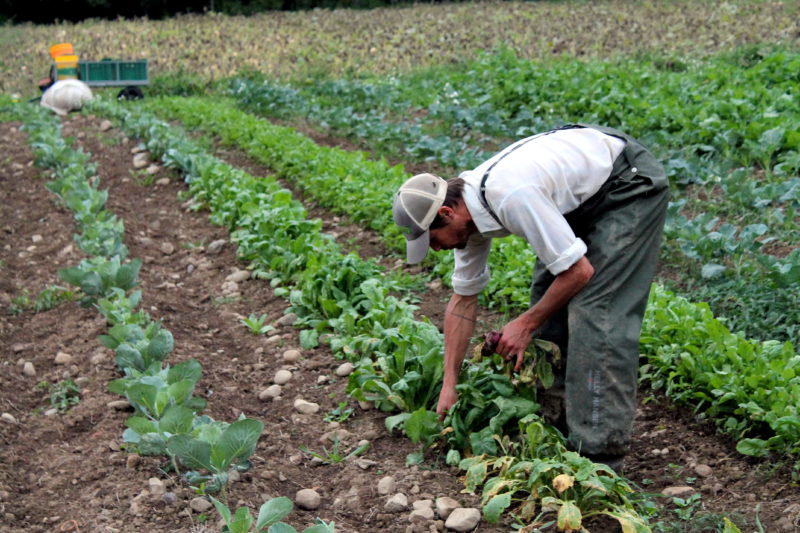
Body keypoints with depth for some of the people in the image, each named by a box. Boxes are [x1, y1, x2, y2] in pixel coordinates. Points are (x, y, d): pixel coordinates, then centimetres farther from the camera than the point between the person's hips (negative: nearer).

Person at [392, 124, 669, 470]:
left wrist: (526, 324, -14)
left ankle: (599, 451, -12)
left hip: (631, 185, -9)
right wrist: (449, 385, 4)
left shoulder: (510, 197, -34)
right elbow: (463, 300, 4)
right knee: (549, 296, 6)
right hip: (586, 196, 9)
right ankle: (555, 420, 17)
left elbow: (579, 271, -28)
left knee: (595, 310, -16)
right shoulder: (468, 209, -6)